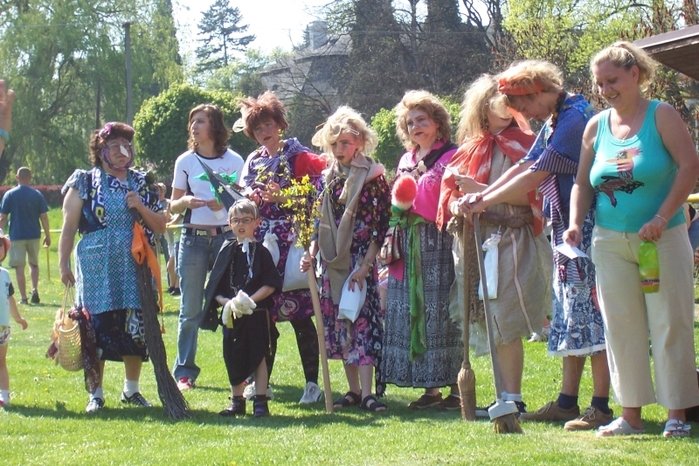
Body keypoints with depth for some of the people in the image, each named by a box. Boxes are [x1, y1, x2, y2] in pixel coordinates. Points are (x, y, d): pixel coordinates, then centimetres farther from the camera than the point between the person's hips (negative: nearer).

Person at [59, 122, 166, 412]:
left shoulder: (142, 184, 13)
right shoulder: (84, 183, 5)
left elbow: (160, 227, 12)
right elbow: (69, 227, 3)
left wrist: (141, 207, -5)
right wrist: (63, 264, -5)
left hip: (134, 269, 3)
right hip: (96, 269, -3)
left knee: (135, 330, 3)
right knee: (96, 329, -3)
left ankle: (132, 390, 19)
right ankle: (96, 394, 7)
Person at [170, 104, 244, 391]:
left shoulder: (234, 161, 4)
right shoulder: (185, 161, 8)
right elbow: (173, 206, 10)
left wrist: (224, 203, -13)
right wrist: (186, 201, -12)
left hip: (227, 236, -1)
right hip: (193, 238, 1)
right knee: (191, 310, 1)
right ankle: (184, 372, 6)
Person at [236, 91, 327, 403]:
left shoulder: (297, 155, -1)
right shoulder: (253, 161, 17)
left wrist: (283, 197, -17)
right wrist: (250, 199, 1)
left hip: (290, 242, -6)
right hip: (261, 242, 6)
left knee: (298, 313, -8)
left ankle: (312, 382, -4)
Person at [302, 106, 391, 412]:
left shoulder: (373, 176, -5)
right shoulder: (328, 177, 12)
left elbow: (380, 225, -8)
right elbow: (320, 222, 15)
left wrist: (365, 263, -14)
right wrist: (312, 252, 0)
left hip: (360, 259, -6)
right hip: (333, 261, 6)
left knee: (362, 319, -10)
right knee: (339, 323, 6)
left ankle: (367, 392, -12)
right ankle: (353, 390, 12)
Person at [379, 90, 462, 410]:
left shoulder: (451, 156, -2)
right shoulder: (406, 161, 19)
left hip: (440, 242, -7)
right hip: (410, 245, 7)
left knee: (443, 313, -8)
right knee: (414, 313, 4)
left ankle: (456, 387, -3)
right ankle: (430, 388, 10)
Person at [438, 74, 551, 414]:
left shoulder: (520, 144, 1)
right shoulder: (468, 150, 16)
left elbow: (528, 194, -10)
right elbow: (449, 194, 16)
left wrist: (482, 191, -15)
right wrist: (457, 205, -7)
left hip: (510, 242, -5)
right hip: (474, 243, 5)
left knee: (505, 323, -11)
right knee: (487, 323, 5)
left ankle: (513, 399, -7)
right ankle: (505, 396, 10)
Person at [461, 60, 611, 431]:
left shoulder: (574, 117, -18)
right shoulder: (553, 121, 14)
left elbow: (534, 177, -19)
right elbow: (524, 166, 12)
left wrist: (483, 202, -14)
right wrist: (480, 196, 1)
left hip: (586, 225, -10)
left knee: (589, 312, -9)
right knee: (569, 315, 11)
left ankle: (600, 407, -7)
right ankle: (567, 401, 16)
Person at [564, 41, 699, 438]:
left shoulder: (662, 116, -5)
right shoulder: (597, 126, 8)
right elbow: (583, 183, 11)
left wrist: (663, 217, -19)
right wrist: (576, 223, -5)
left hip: (663, 239, -4)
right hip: (611, 241, 4)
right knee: (622, 327, 4)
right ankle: (631, 415, 11)